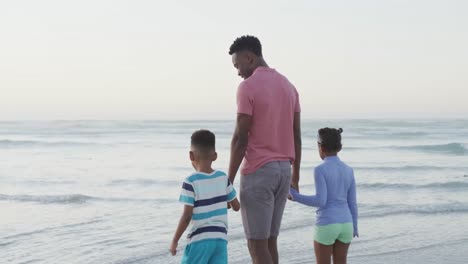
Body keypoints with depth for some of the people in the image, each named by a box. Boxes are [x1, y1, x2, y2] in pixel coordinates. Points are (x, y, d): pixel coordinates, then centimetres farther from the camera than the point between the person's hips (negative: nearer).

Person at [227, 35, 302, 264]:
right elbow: (296, 136, 13)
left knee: (256, 244, -2)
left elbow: (240, 138, -17)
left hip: (257, 172, -8)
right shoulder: (289, 87, 11)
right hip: (283, 170, 8)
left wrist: (229, 181, -12)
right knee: (269, 241, 14)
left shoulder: (248, 87, -14)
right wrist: (295, 175, 19)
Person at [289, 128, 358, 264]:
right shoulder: (349, 170, 4)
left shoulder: (320, 170, -12)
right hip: (345, 224, 5)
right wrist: (354, 227, 16)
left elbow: (321, 201, -17)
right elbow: (352, 202, 7)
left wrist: (296, 197, -7)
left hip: (326, 226, -5)